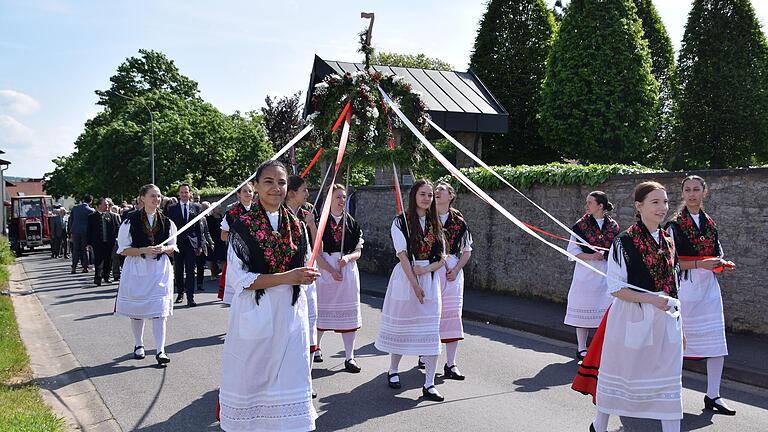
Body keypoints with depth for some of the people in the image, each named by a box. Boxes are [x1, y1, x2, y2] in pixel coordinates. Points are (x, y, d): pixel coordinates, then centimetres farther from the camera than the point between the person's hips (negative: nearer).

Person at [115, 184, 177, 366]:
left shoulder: (166, 222, 3)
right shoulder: (131, 221, -6)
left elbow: (173, 246, 11)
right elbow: (123, 249, -5)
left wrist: (164, 249, -11)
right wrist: (145, 250, -19)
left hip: (159, 270, 1)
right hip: (137, 269, -1)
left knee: (159, 310, -6)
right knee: (137, 311, 11)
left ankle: (160, 351, -4)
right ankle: (138, 345, 30)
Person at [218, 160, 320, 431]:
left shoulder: (296, 225, 7)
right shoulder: (243, 225, -6)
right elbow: (239, 279, -12)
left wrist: (306, 276, -2)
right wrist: (285, 278, -18)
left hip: (290, 314, 4)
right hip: (255, 314, -3)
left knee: (289, 376, 7)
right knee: (253, 376, 5)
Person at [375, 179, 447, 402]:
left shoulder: (435, 224, 11)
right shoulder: (401, 221, -2)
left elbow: (442, 258, 8)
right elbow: (403, 255, -10)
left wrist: (426, 269, -11)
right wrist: (414, 284, -16)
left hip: (430, 278, 3)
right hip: (405, 278, -3)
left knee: (430, 331, -2)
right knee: (401, 325, 7)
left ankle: (429, 384, 2)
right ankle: (393, 371, 29)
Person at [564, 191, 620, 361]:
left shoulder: (613, 226, 5)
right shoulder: (581, 224, 0)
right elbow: (572, 249, -2)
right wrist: (590, 256, -15)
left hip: (606, 273, 1)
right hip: (585, 272, -1)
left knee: (606, 311, 1)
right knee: (583, 309, 2)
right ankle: (581, 349, 12)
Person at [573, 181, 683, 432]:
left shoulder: (668, 242, 8)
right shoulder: (624, 242, -10)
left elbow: (673, 287, 14)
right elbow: (615, 288, -12)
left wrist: (680, 327, 14)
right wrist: (651, 299, -21)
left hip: (666, 321, 5)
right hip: (631, 319, -5)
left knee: (668, 383, 7)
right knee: (620, 374, 9)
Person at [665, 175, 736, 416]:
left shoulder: (710, 224, 13)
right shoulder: (675, 225, -4)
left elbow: (716, 256, 21)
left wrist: (724, 265, 0)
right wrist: (699, 264, -20)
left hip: (709, 288, 5)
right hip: (685, 287, -5)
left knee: (717, 343, 3)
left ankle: (713, 396, 12)